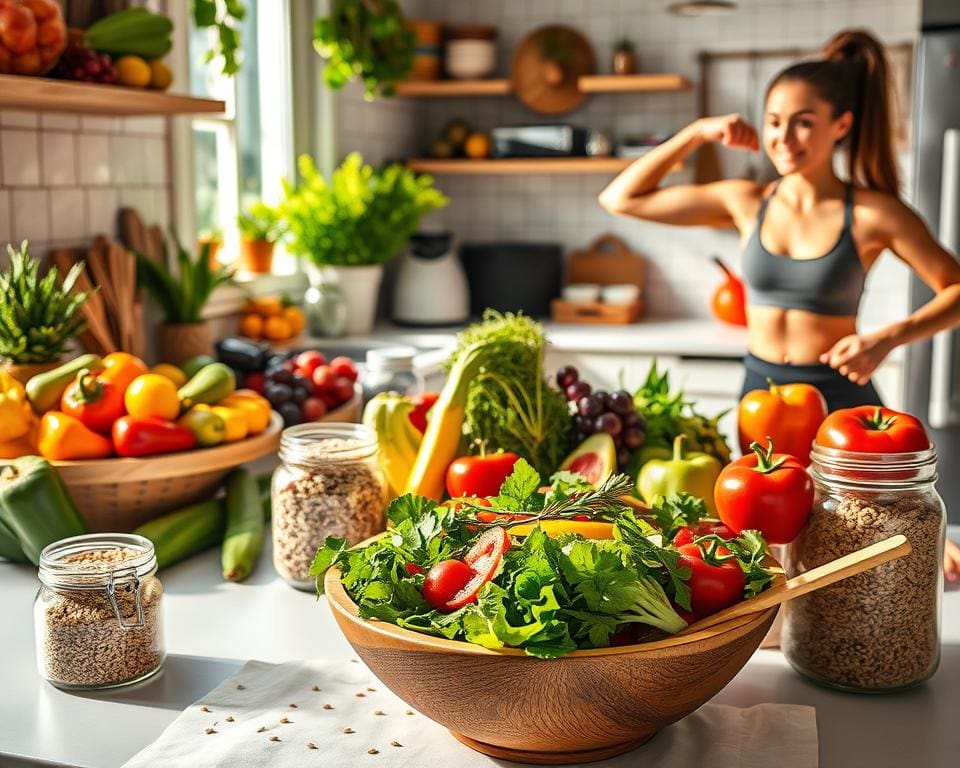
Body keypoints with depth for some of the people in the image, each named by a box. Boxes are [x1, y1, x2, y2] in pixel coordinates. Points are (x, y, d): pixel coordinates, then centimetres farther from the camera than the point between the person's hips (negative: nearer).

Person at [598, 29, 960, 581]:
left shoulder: (874, 215, -10)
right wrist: (697, 134, -3)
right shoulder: (745, 202, 0)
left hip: (840, 397, -3)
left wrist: (886, 339, -19)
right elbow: (620, 199, 3)